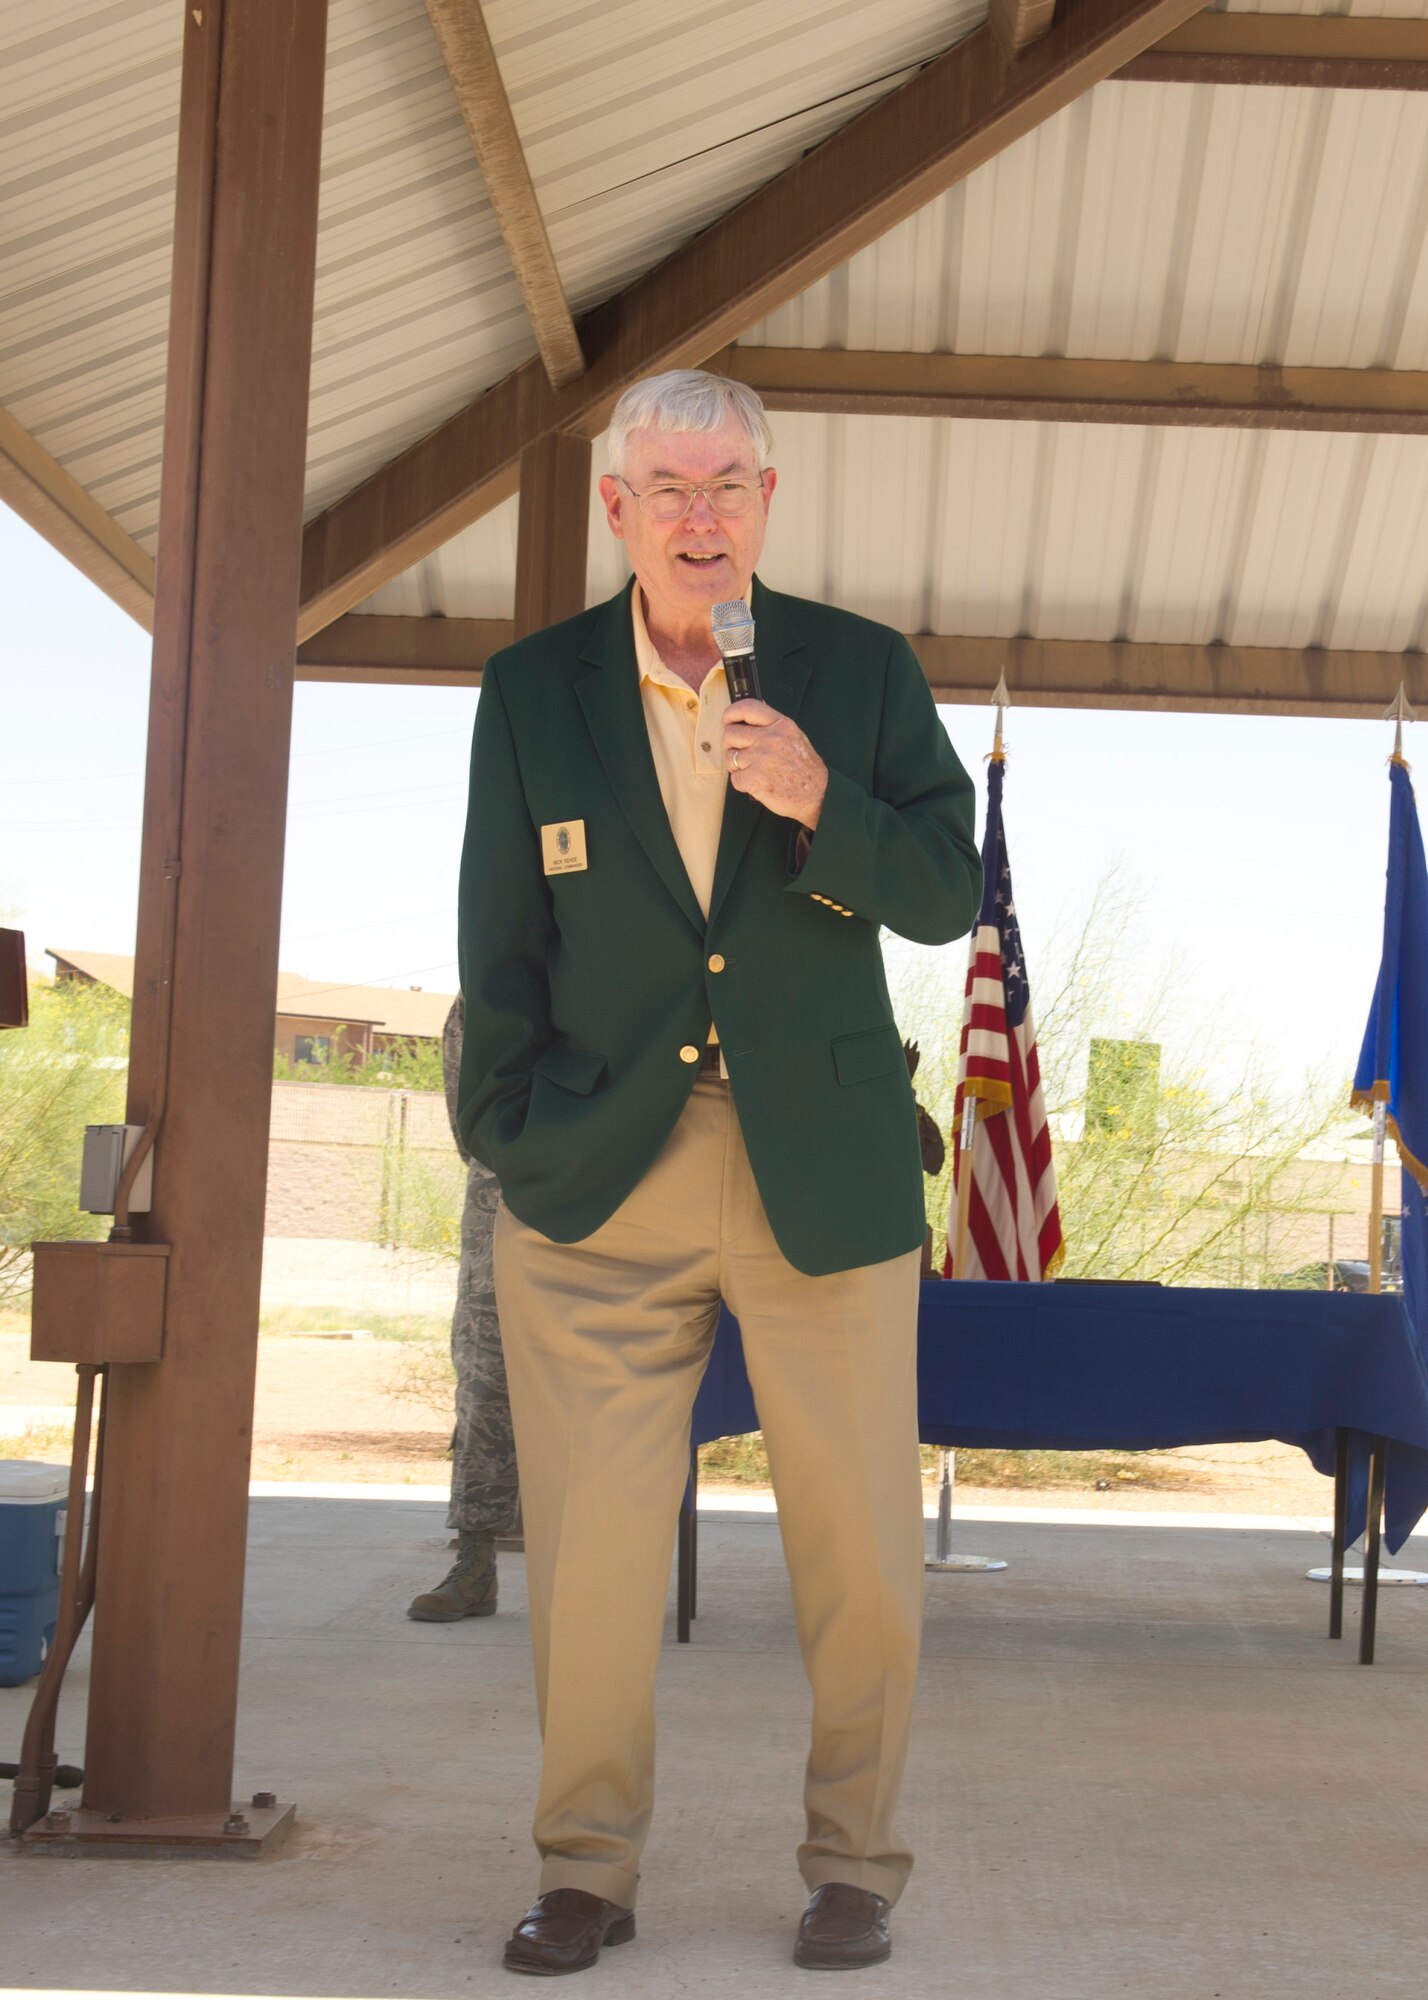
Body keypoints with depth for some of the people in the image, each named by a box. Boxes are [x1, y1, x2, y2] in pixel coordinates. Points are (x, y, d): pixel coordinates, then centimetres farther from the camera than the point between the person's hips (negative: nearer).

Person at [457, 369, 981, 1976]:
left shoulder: (863, 672, 4)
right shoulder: (530, 692, 6)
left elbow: (949, 894, 1)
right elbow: (501, 945, 9)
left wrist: (821, 805, -16)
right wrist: (509, 1146, 4)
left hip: (823, 1170, 0)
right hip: (598, 1182, 0)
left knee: (861, 1550, 4)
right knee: (588, 1544, 1)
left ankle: (853, 1864, 21)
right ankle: (586, 1870, 18)